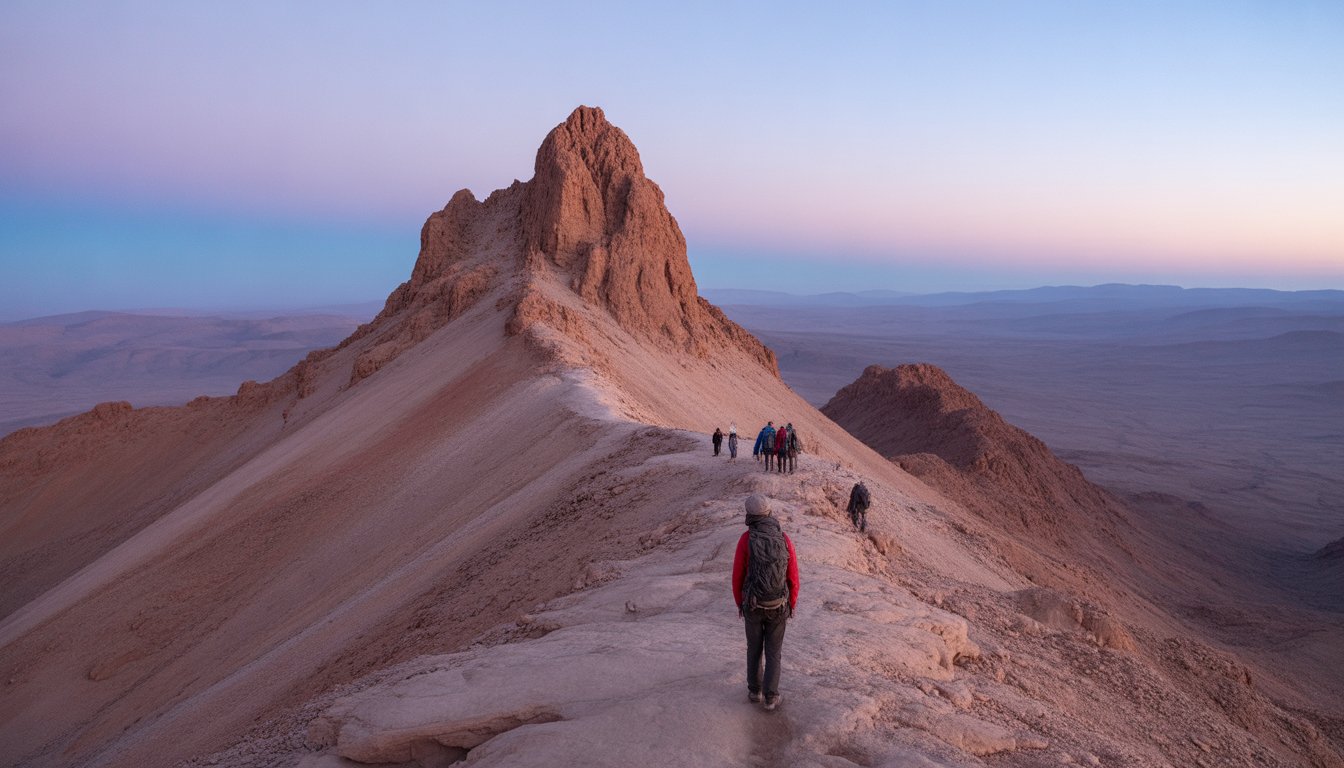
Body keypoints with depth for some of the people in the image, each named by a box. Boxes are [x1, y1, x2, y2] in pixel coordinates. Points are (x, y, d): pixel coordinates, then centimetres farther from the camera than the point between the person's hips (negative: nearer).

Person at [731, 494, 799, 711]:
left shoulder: (745, 539, -16)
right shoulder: (784, 539, -11)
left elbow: (738, 576, -9)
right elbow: (793, 577, -4)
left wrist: (739, 604, 8)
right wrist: (792, 606, 12)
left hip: (753, 605, 0)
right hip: (777, 606, 0)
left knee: (754, 647, 21)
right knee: (773, 650, 15)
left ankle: (755, 691, 31)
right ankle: (770, 696, 19)